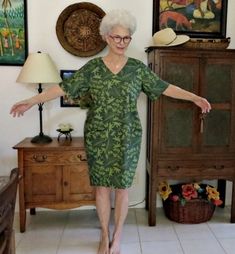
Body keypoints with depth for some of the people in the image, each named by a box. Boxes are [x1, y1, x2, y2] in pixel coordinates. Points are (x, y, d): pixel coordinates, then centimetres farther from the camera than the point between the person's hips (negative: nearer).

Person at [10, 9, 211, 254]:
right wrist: (31, 101, -8)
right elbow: (64, 87, -3)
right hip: (98, 138, 0)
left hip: (127, 138, 0)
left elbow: (164, 87, 2)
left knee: (122, 186, 7)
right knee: (102, 186, 8)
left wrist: (194, 97, -3)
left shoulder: (138, 67, 0)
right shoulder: (92, 67, -1)